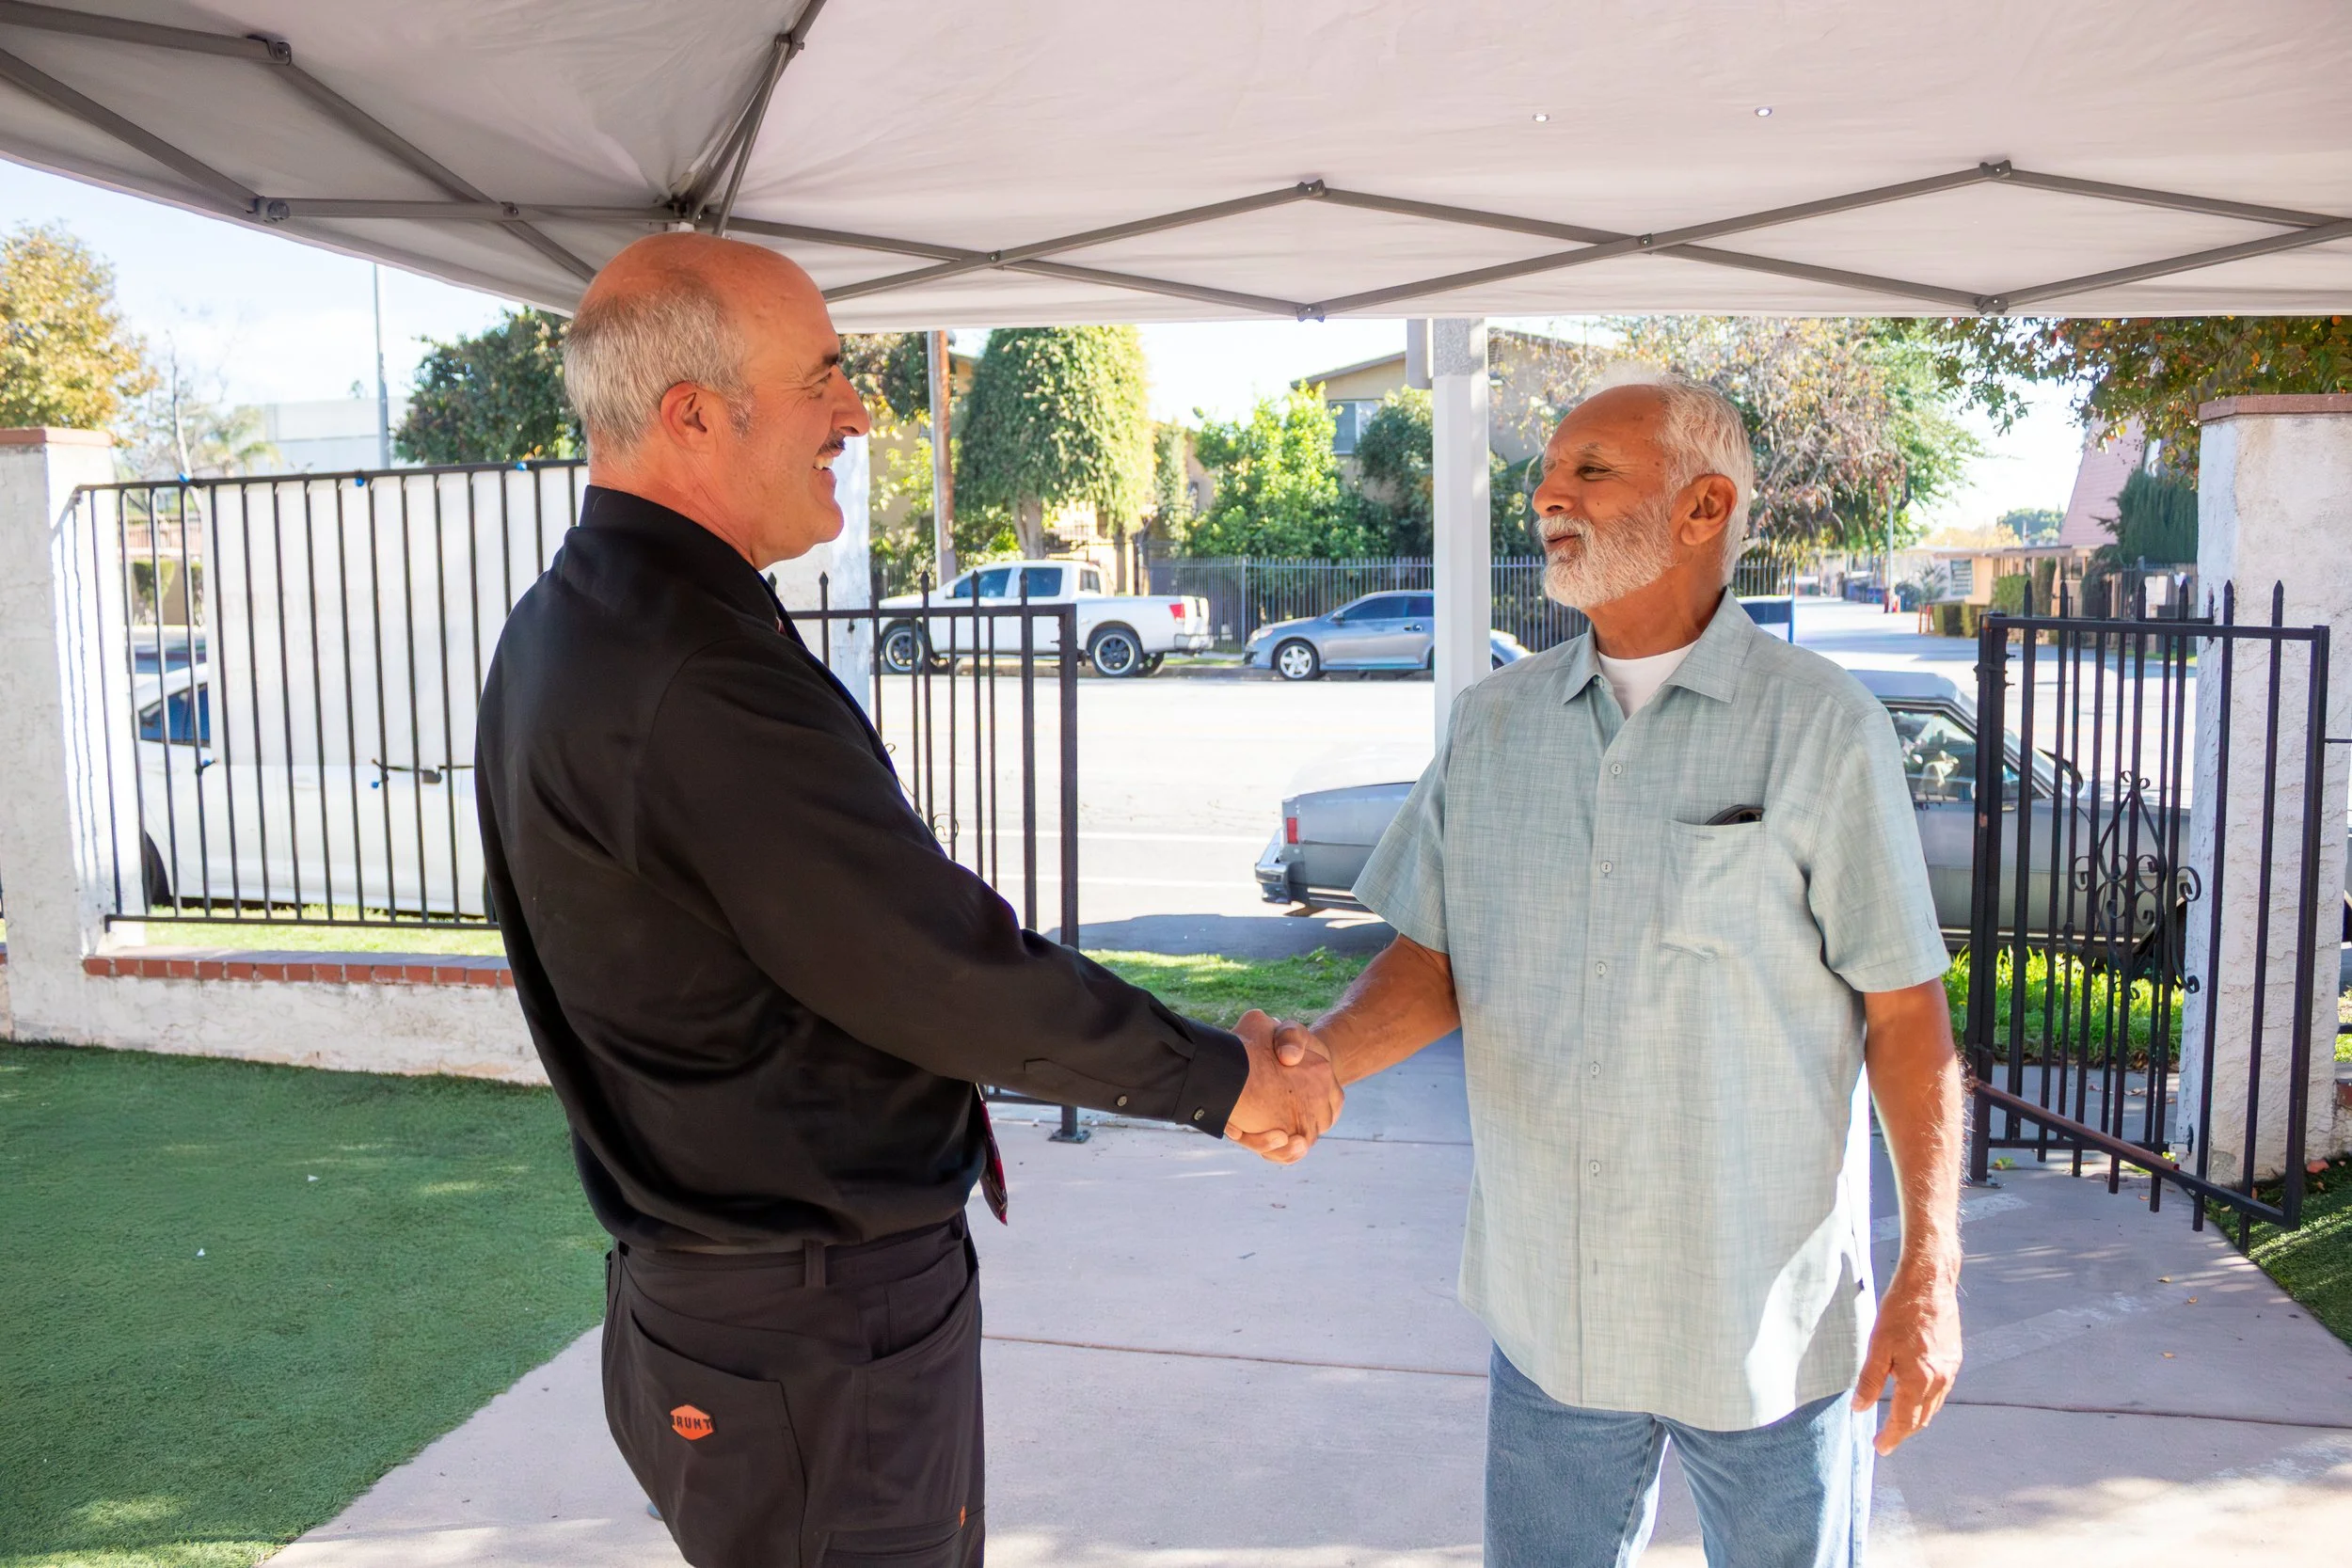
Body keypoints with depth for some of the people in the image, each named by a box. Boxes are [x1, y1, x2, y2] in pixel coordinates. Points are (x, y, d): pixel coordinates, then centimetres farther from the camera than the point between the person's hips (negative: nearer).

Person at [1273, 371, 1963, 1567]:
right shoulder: (1491, 725, 3)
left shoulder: (1822, 726, -9)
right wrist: (1324, 1052, -17)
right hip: (1546, 1302, 4)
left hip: (1766, 1314, -3)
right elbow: (1435, 955, 3)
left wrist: (1930, 1269, -10)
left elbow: (1905, 1008, -8)